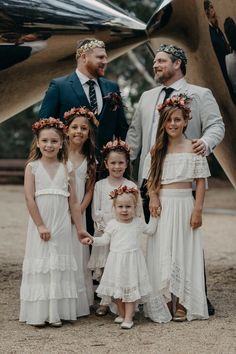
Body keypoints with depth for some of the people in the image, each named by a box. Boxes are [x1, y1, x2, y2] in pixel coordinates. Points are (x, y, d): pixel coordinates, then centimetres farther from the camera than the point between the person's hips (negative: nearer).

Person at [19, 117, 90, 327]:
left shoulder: (67, 169, 5)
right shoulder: (32, 167, -1)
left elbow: (73, 202, 7)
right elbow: (29, 199, -7)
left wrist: (80, 229, 6)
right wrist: (40, 226, -12)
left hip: (62, 226, 2)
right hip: (40, 226, -2)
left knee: (60, 266, 5)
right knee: (40, 266, 2)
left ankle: (56, 313, 13)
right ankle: (38, 314, 10)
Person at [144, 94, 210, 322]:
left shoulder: (193, 149, -1)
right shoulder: (157, 150, 9)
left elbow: (200, 182, -2)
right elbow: (150, 179, 12)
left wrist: (197, 210, -8)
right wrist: (153, 199, -6)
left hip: (184, 205, -3)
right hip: (162, 206, 3)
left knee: (183, 251, -1)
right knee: (161, 254, 2)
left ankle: (182, 305, 3)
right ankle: (165, 303, 10)